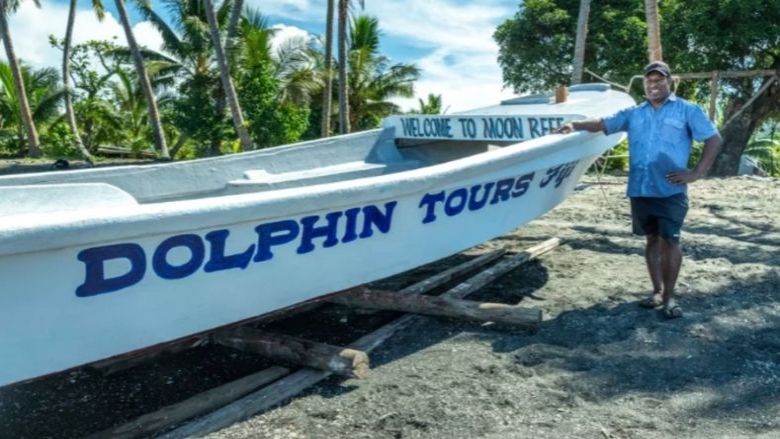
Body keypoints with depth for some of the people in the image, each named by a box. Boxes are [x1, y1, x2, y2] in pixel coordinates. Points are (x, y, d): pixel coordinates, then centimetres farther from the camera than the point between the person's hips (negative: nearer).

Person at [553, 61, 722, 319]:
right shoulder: (634, 113, 15)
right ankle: (657, 291, 23)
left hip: (670, 190, -4)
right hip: (639, 190, 4)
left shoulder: (687, 110, 4)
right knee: (651, 240, 12)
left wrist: (696, 173, -7)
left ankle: (669, 296, 7)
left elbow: (714, 140, 2)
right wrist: (576, 125, -12)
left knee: (670, 240, -3)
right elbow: (603, 124, 6)